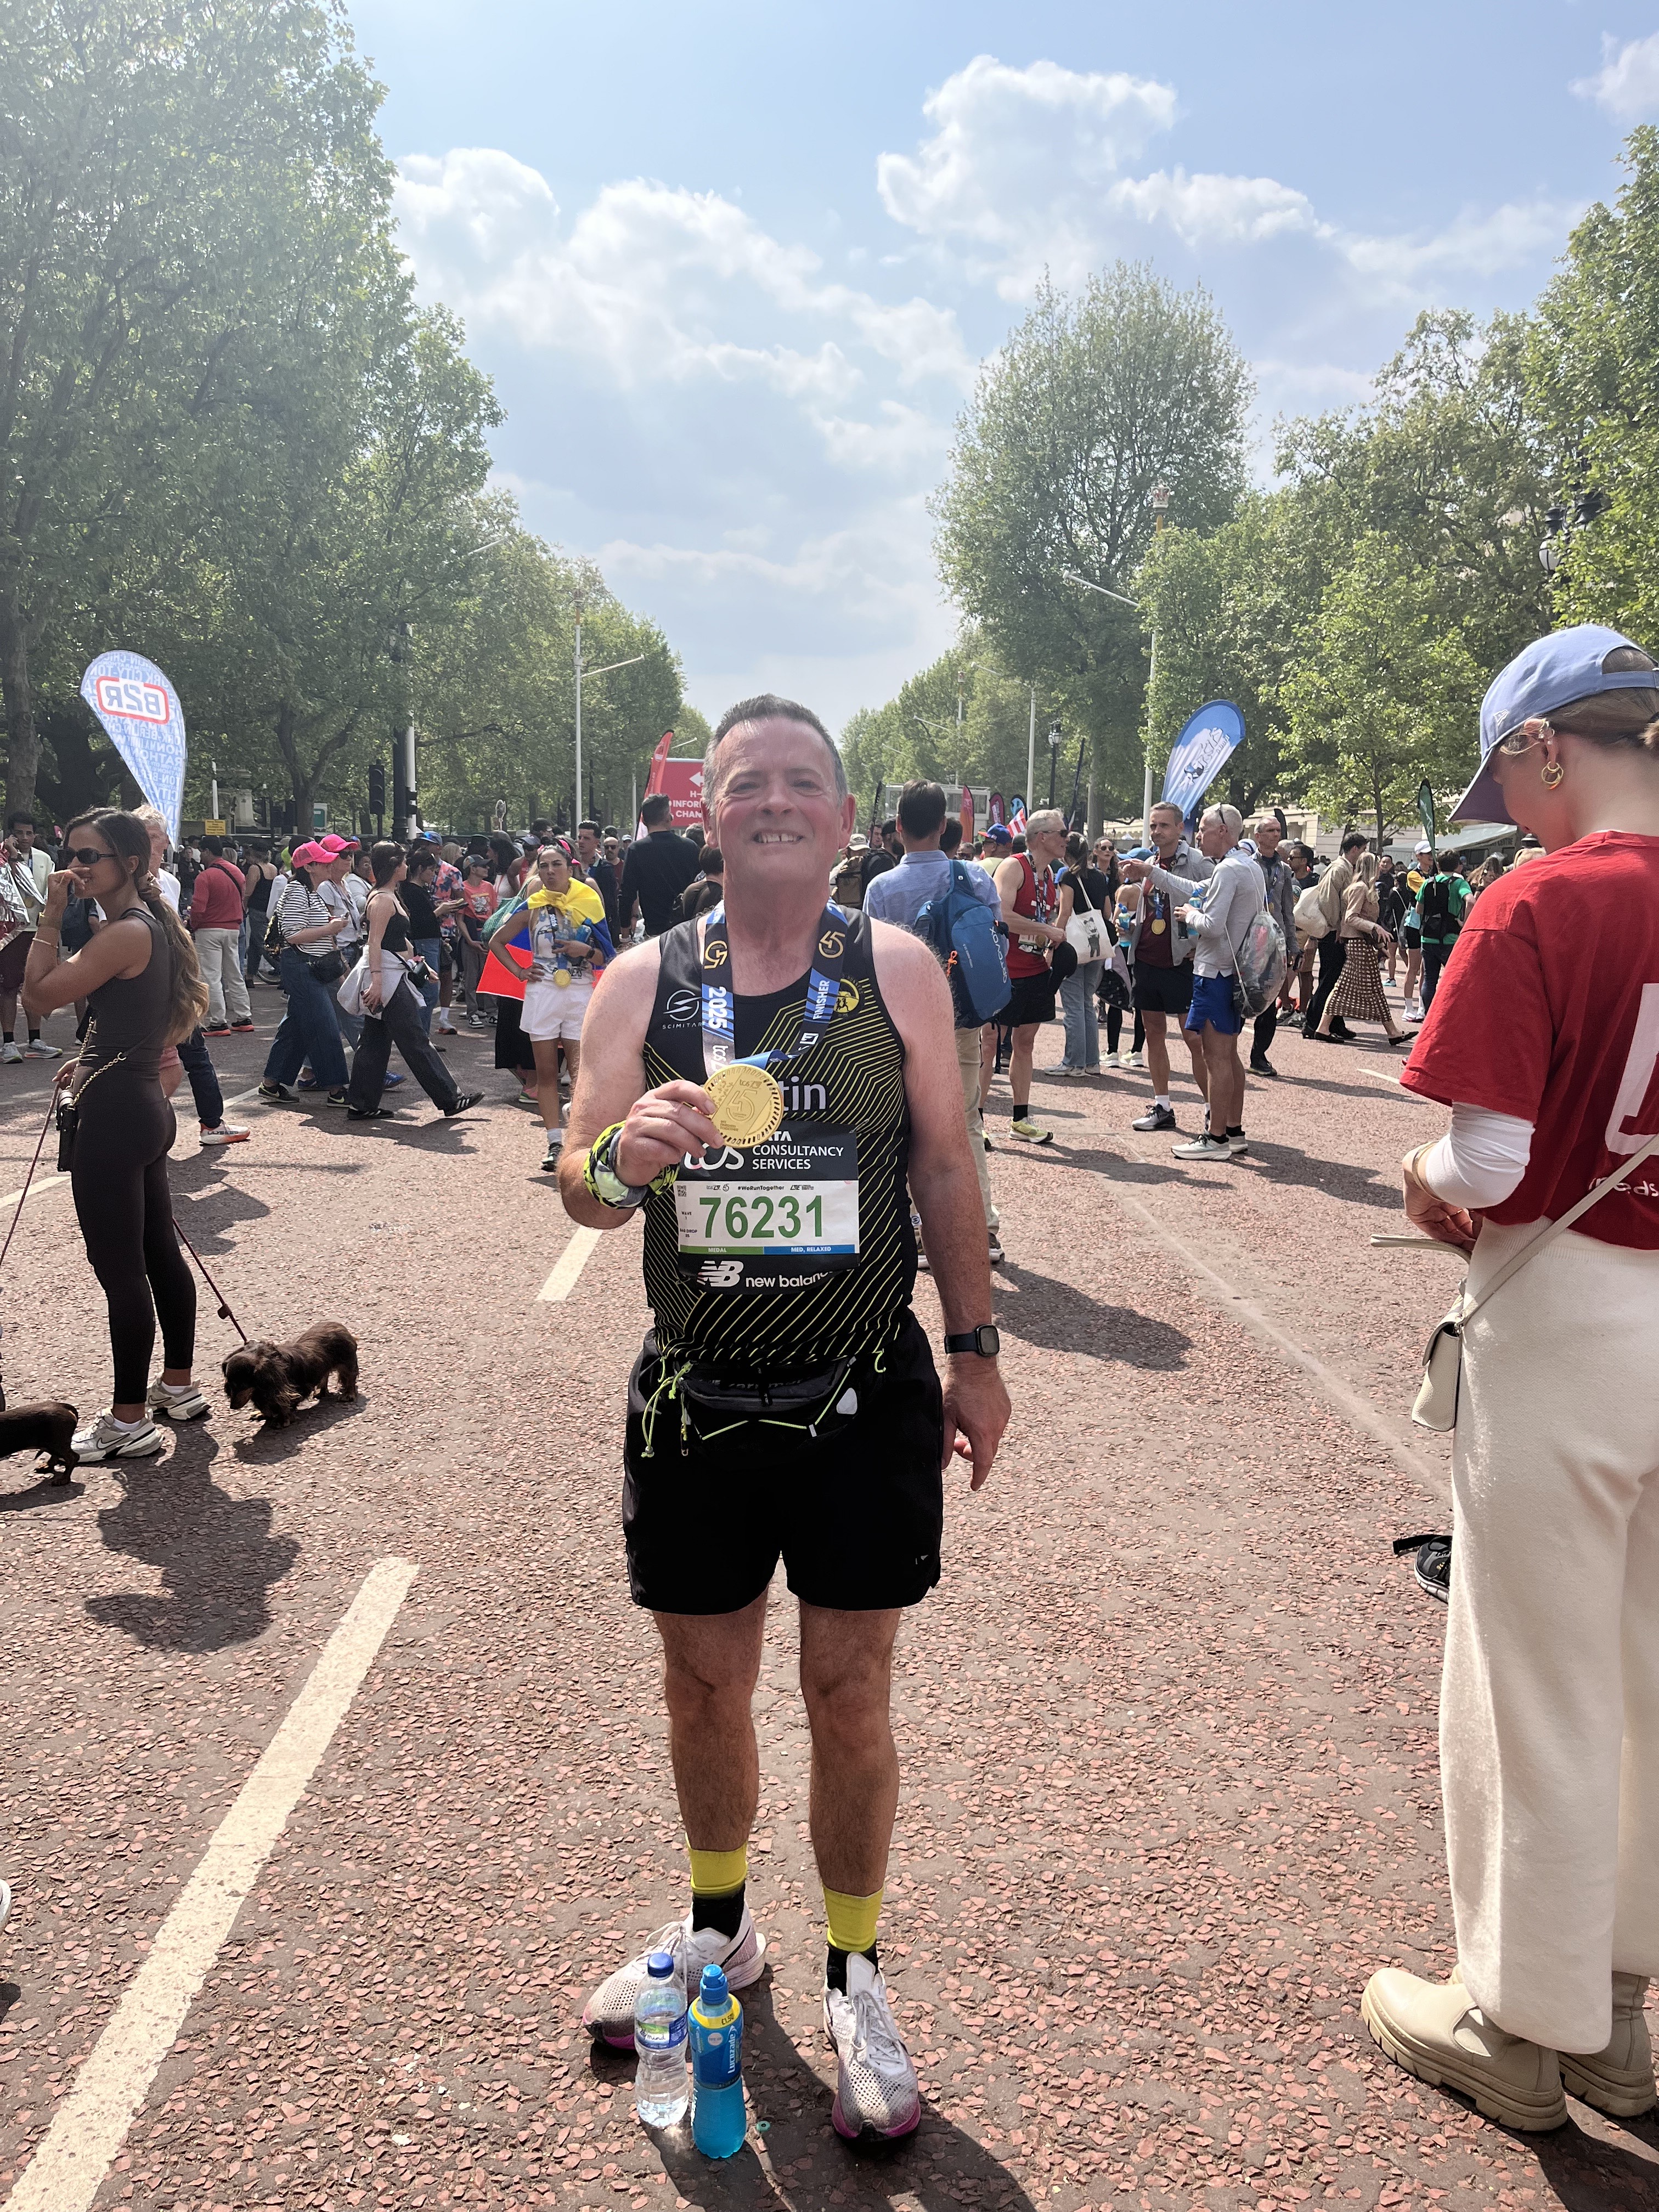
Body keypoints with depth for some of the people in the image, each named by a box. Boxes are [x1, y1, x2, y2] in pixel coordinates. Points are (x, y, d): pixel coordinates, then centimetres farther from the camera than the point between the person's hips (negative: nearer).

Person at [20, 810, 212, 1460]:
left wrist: (50, 918, -13)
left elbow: (39, 995, -19)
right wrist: (91, 1061, 14)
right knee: (160, 1252, 17)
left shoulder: (125, 934, -17)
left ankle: (128, 1422, 3)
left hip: (113, 1115, -10)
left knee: (120, 1270, -4)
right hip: (143, 1107, 10)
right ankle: (179, 1387, 29)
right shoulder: (149, 924, 13)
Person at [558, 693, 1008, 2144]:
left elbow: (945, 1167, 4)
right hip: (694, 1398, 2)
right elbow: (581, 1193, -3)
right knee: (703, 1683, 16)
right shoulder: (644, 982, -2)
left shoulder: (898, 971, -2)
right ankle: (718, 1928, 43)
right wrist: (620, 1156, -26)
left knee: (849, 1697, 8)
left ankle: (854, 1980, 31)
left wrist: (975, 1349, 4)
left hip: (864, 1397, -1)